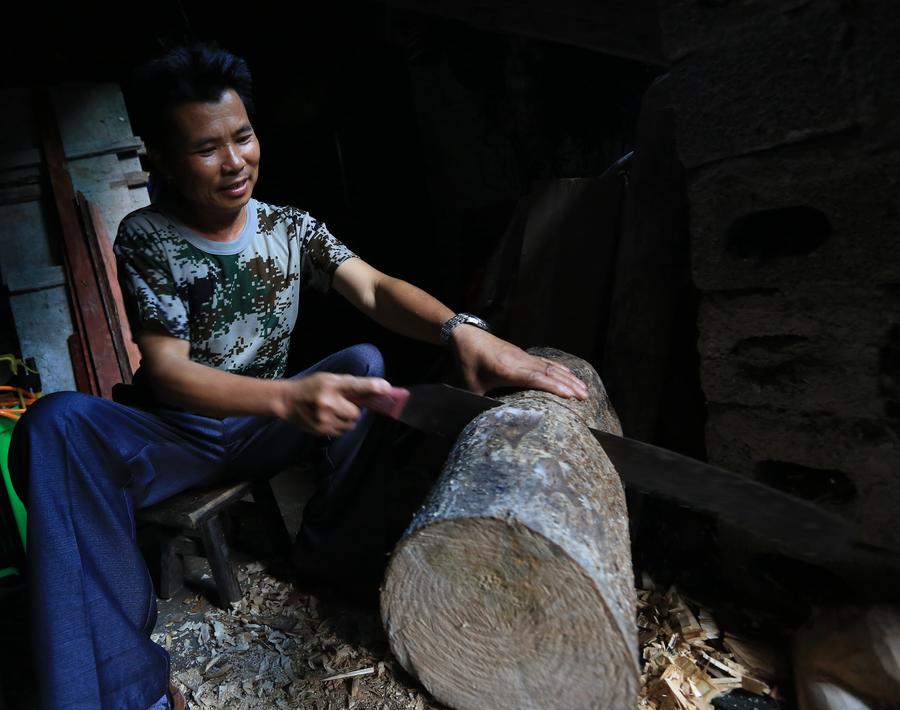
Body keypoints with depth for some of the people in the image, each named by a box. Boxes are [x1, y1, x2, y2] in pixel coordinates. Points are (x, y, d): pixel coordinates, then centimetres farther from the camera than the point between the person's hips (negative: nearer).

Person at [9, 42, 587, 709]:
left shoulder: (291, 226, -2)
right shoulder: (145, 238, -12)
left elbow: (374, 289, -16)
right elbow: (165, 373, -22)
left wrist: (461, 328, -39)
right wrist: (290, 397, -42)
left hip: (267, 426, 3)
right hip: (178, 435, -2)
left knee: (366, 362, -21)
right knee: (59, 422, -32)